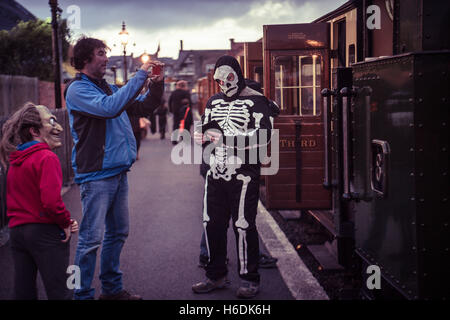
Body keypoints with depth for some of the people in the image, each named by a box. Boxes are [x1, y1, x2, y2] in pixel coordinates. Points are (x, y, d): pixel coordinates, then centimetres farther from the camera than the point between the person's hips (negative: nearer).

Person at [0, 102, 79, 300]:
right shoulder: (46, 157, -12)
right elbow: (51, 200, -24)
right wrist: (66, 223, -8)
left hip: (16, 231, 8)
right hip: (45, 232, -8)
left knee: (23, 292, 14)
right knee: (59, 293, -1)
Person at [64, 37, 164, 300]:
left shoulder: (108, 88, 16)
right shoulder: (78, 89, -9)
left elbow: (143, 108, 21)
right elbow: (110, 108, -25)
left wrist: (157, 84, 4)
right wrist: (141, 76, -20)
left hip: (119, 171, 8)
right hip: (96, 174, -8)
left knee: (118, 233, 15)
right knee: (92, 238, -6)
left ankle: (113, 288, 27)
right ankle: (84, 294, 3)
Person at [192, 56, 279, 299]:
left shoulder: (256, 101, -5)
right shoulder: (214, 102, 17)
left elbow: (263, 136, -16)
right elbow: (205, 129, 27)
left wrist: (226, 139, -22)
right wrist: (201, 135, 1)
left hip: (243, 174, -6)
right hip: (216, 173, 7)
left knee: (243, 226, -4)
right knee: (212, 223, 10)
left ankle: (249, 279, 9)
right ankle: (217, 276, 24)